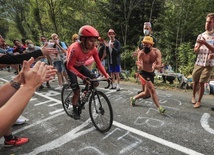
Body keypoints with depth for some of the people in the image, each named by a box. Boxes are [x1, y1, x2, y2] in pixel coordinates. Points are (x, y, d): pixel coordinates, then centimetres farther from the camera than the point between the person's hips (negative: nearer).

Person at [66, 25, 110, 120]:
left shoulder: (93, 49, -22)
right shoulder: (75, 48, -39)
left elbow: (98, 63, -14)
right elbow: (70, 66, -32)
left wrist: (106, 75, -25)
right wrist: (82, 77, -41)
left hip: (80, 66, 5)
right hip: (70, 66, -5)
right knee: (77, 90, -10)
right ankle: (75, 110, 15)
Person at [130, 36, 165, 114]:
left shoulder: (157, 52, -16)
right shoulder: (141, 53, -21)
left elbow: (159, 65, -25)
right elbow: (140, 68, -27)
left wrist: (154, 66, -48)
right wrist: (139, 66, -52)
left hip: (151, 73, 4)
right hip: (144, 73, -4)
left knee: (147, 93, 13)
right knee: (152, 90, -18)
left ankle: (134, 98, 36)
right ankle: (159, 107, -5)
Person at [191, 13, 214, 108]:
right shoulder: (200, 36, 7)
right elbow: (195, 51, 7)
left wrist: (205, 43, -26)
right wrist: (199, 46, -14)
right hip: (198, 63, 3)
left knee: (201, 83, -2)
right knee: (195, 81, 13)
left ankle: (199, 101, 13)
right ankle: (193, 96, 33)